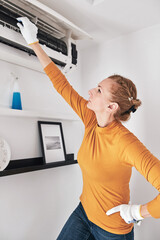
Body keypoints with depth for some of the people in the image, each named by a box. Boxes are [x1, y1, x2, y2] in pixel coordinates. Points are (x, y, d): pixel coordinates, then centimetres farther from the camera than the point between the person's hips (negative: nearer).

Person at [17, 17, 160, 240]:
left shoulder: (124, 142, -33)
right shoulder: (92, 120, -13)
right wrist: (34, 43, -1)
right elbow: (61, 84, -7)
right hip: (83, 212, 6)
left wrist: (137, 212, -24)